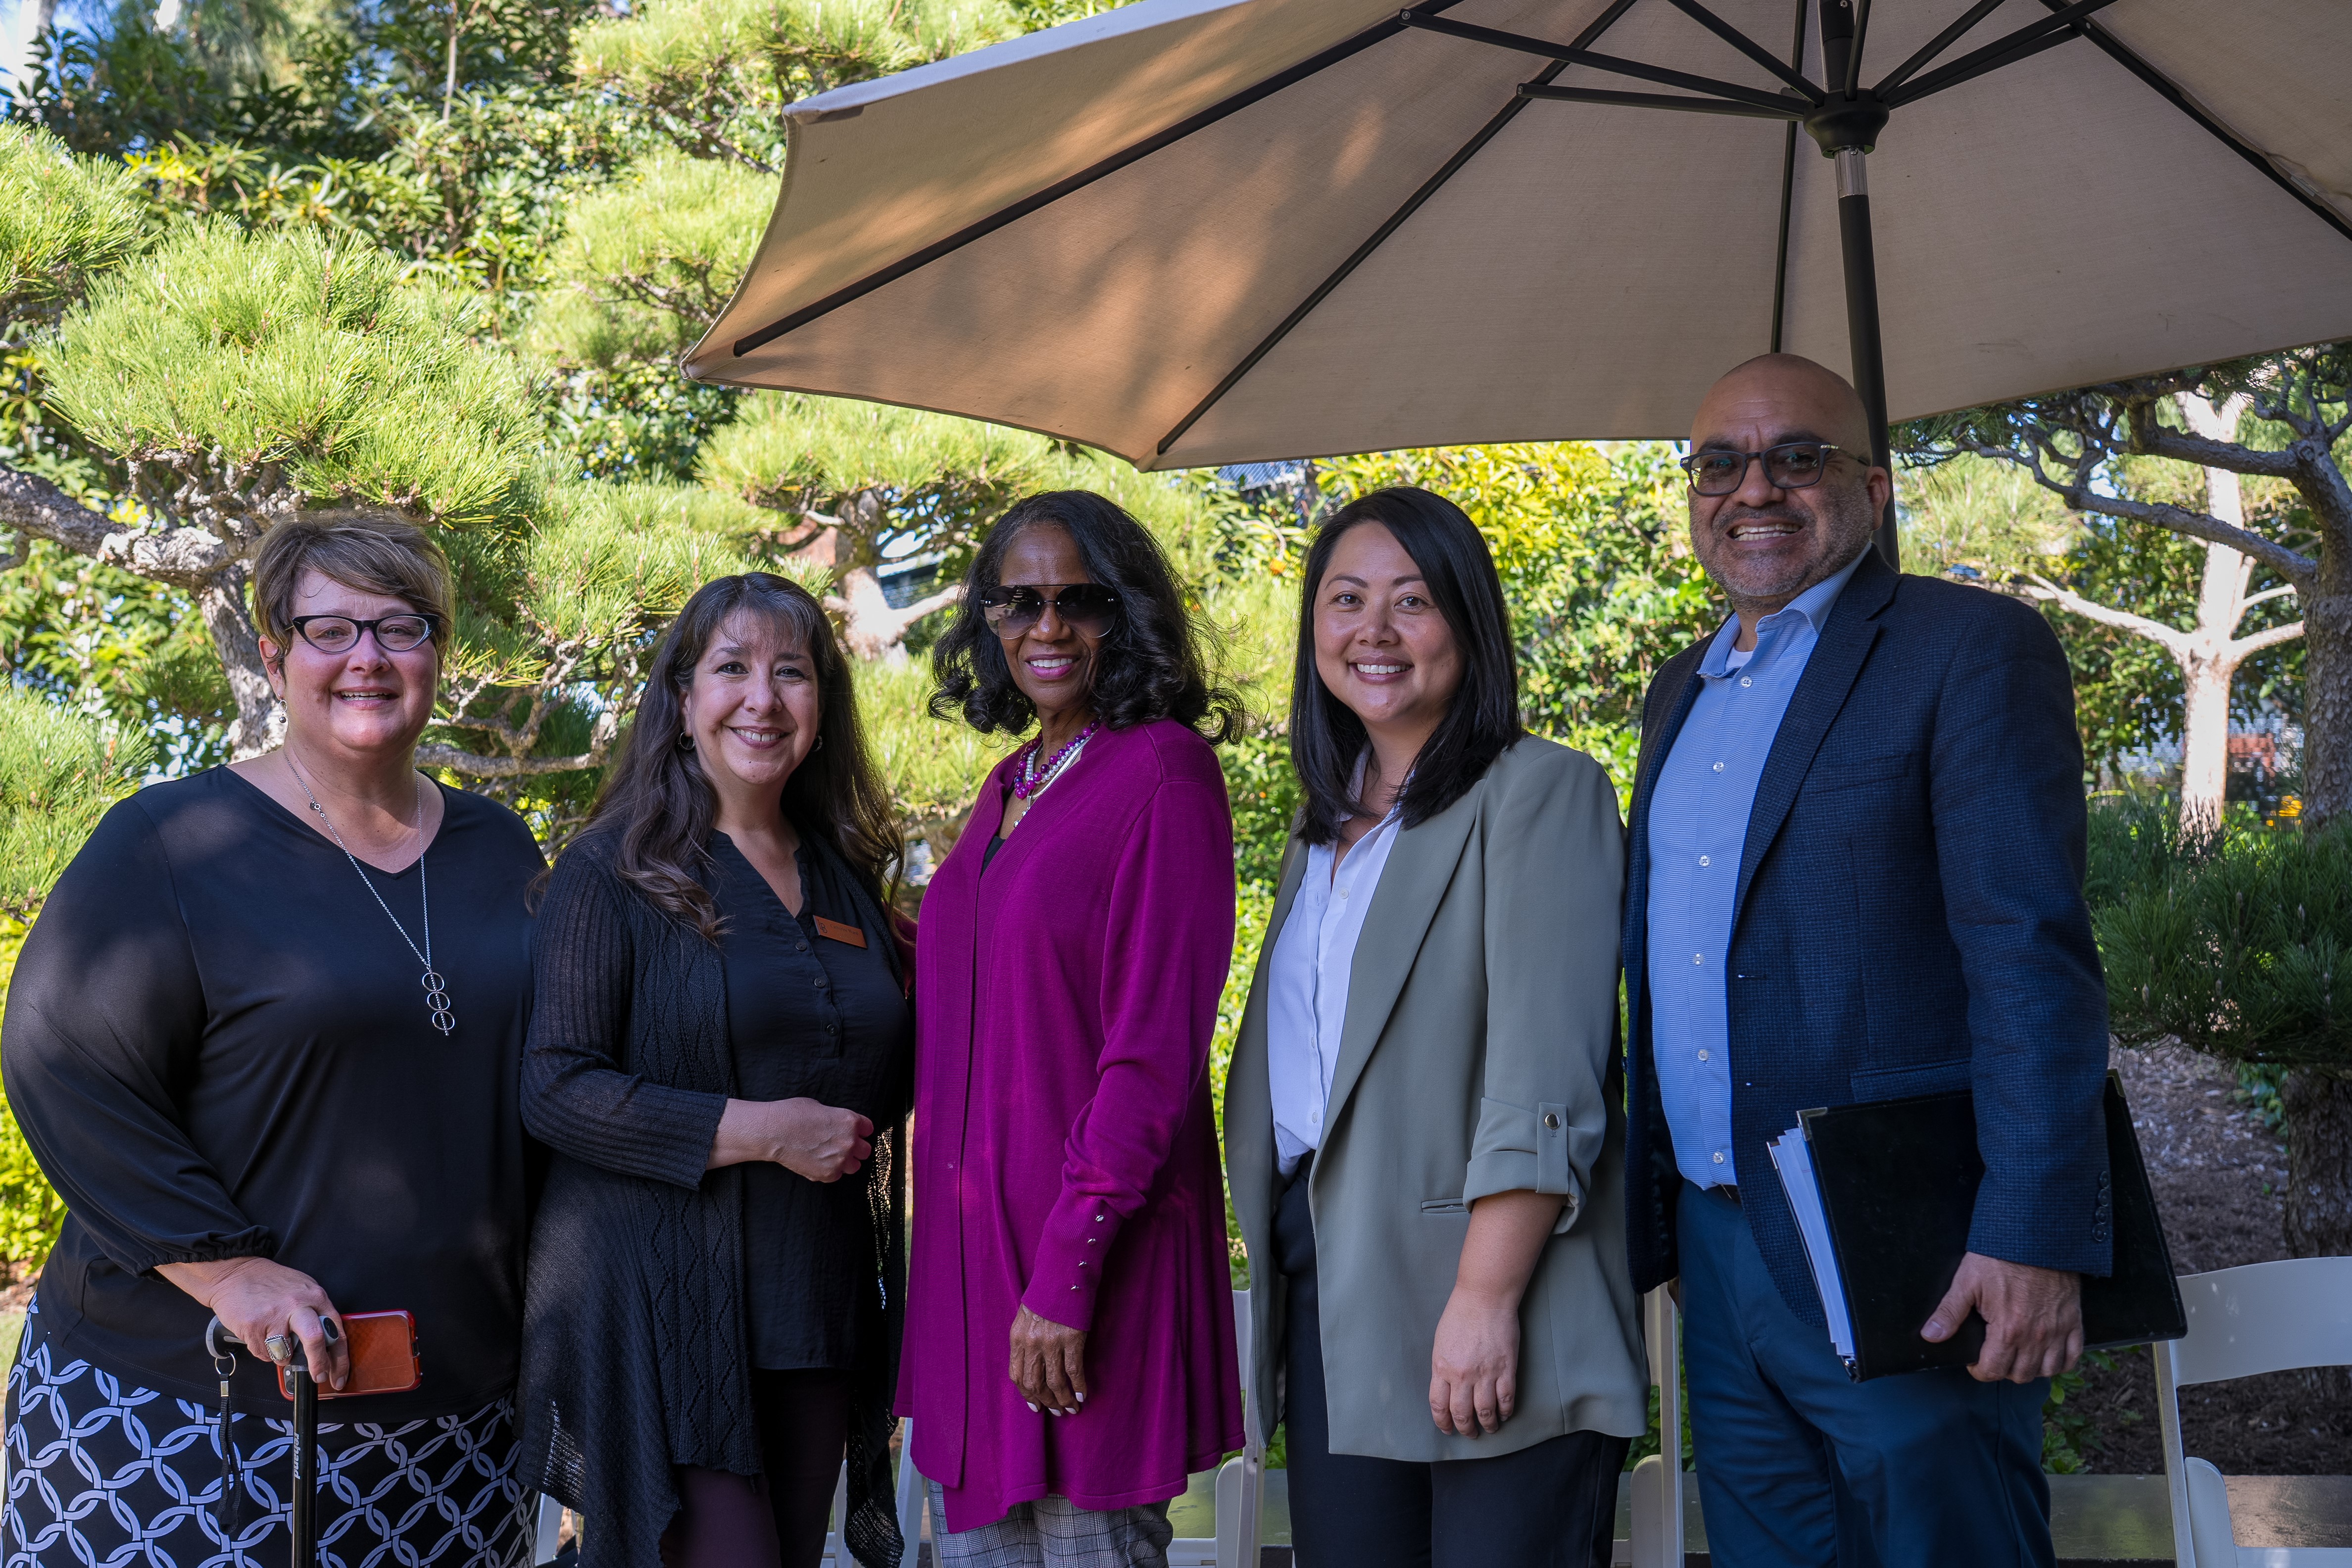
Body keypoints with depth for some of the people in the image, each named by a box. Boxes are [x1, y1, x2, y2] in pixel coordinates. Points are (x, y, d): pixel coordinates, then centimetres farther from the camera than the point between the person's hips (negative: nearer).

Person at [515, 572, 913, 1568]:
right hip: (662, 1313, -6)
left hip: (818, 1311, 6)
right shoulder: (611, 875, -4)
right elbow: (552, 1087, -13)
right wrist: (764, 1130, -17)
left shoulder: (847, 879, 14)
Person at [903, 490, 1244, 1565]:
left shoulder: (1162, 770, -10)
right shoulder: (1011, 785, 14)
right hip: (971, 1233, 7)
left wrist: (1067, 1267, -19)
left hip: (1091, 1242, -7)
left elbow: (1156, 1044, -16)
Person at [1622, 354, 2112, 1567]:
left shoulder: (1972, 650, -6)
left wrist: (2033, 1238, -22)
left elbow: (2031, 955, -15)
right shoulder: (1681, 692, 17)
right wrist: (1657, 1218, 16)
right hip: (1720, 1248, 7)